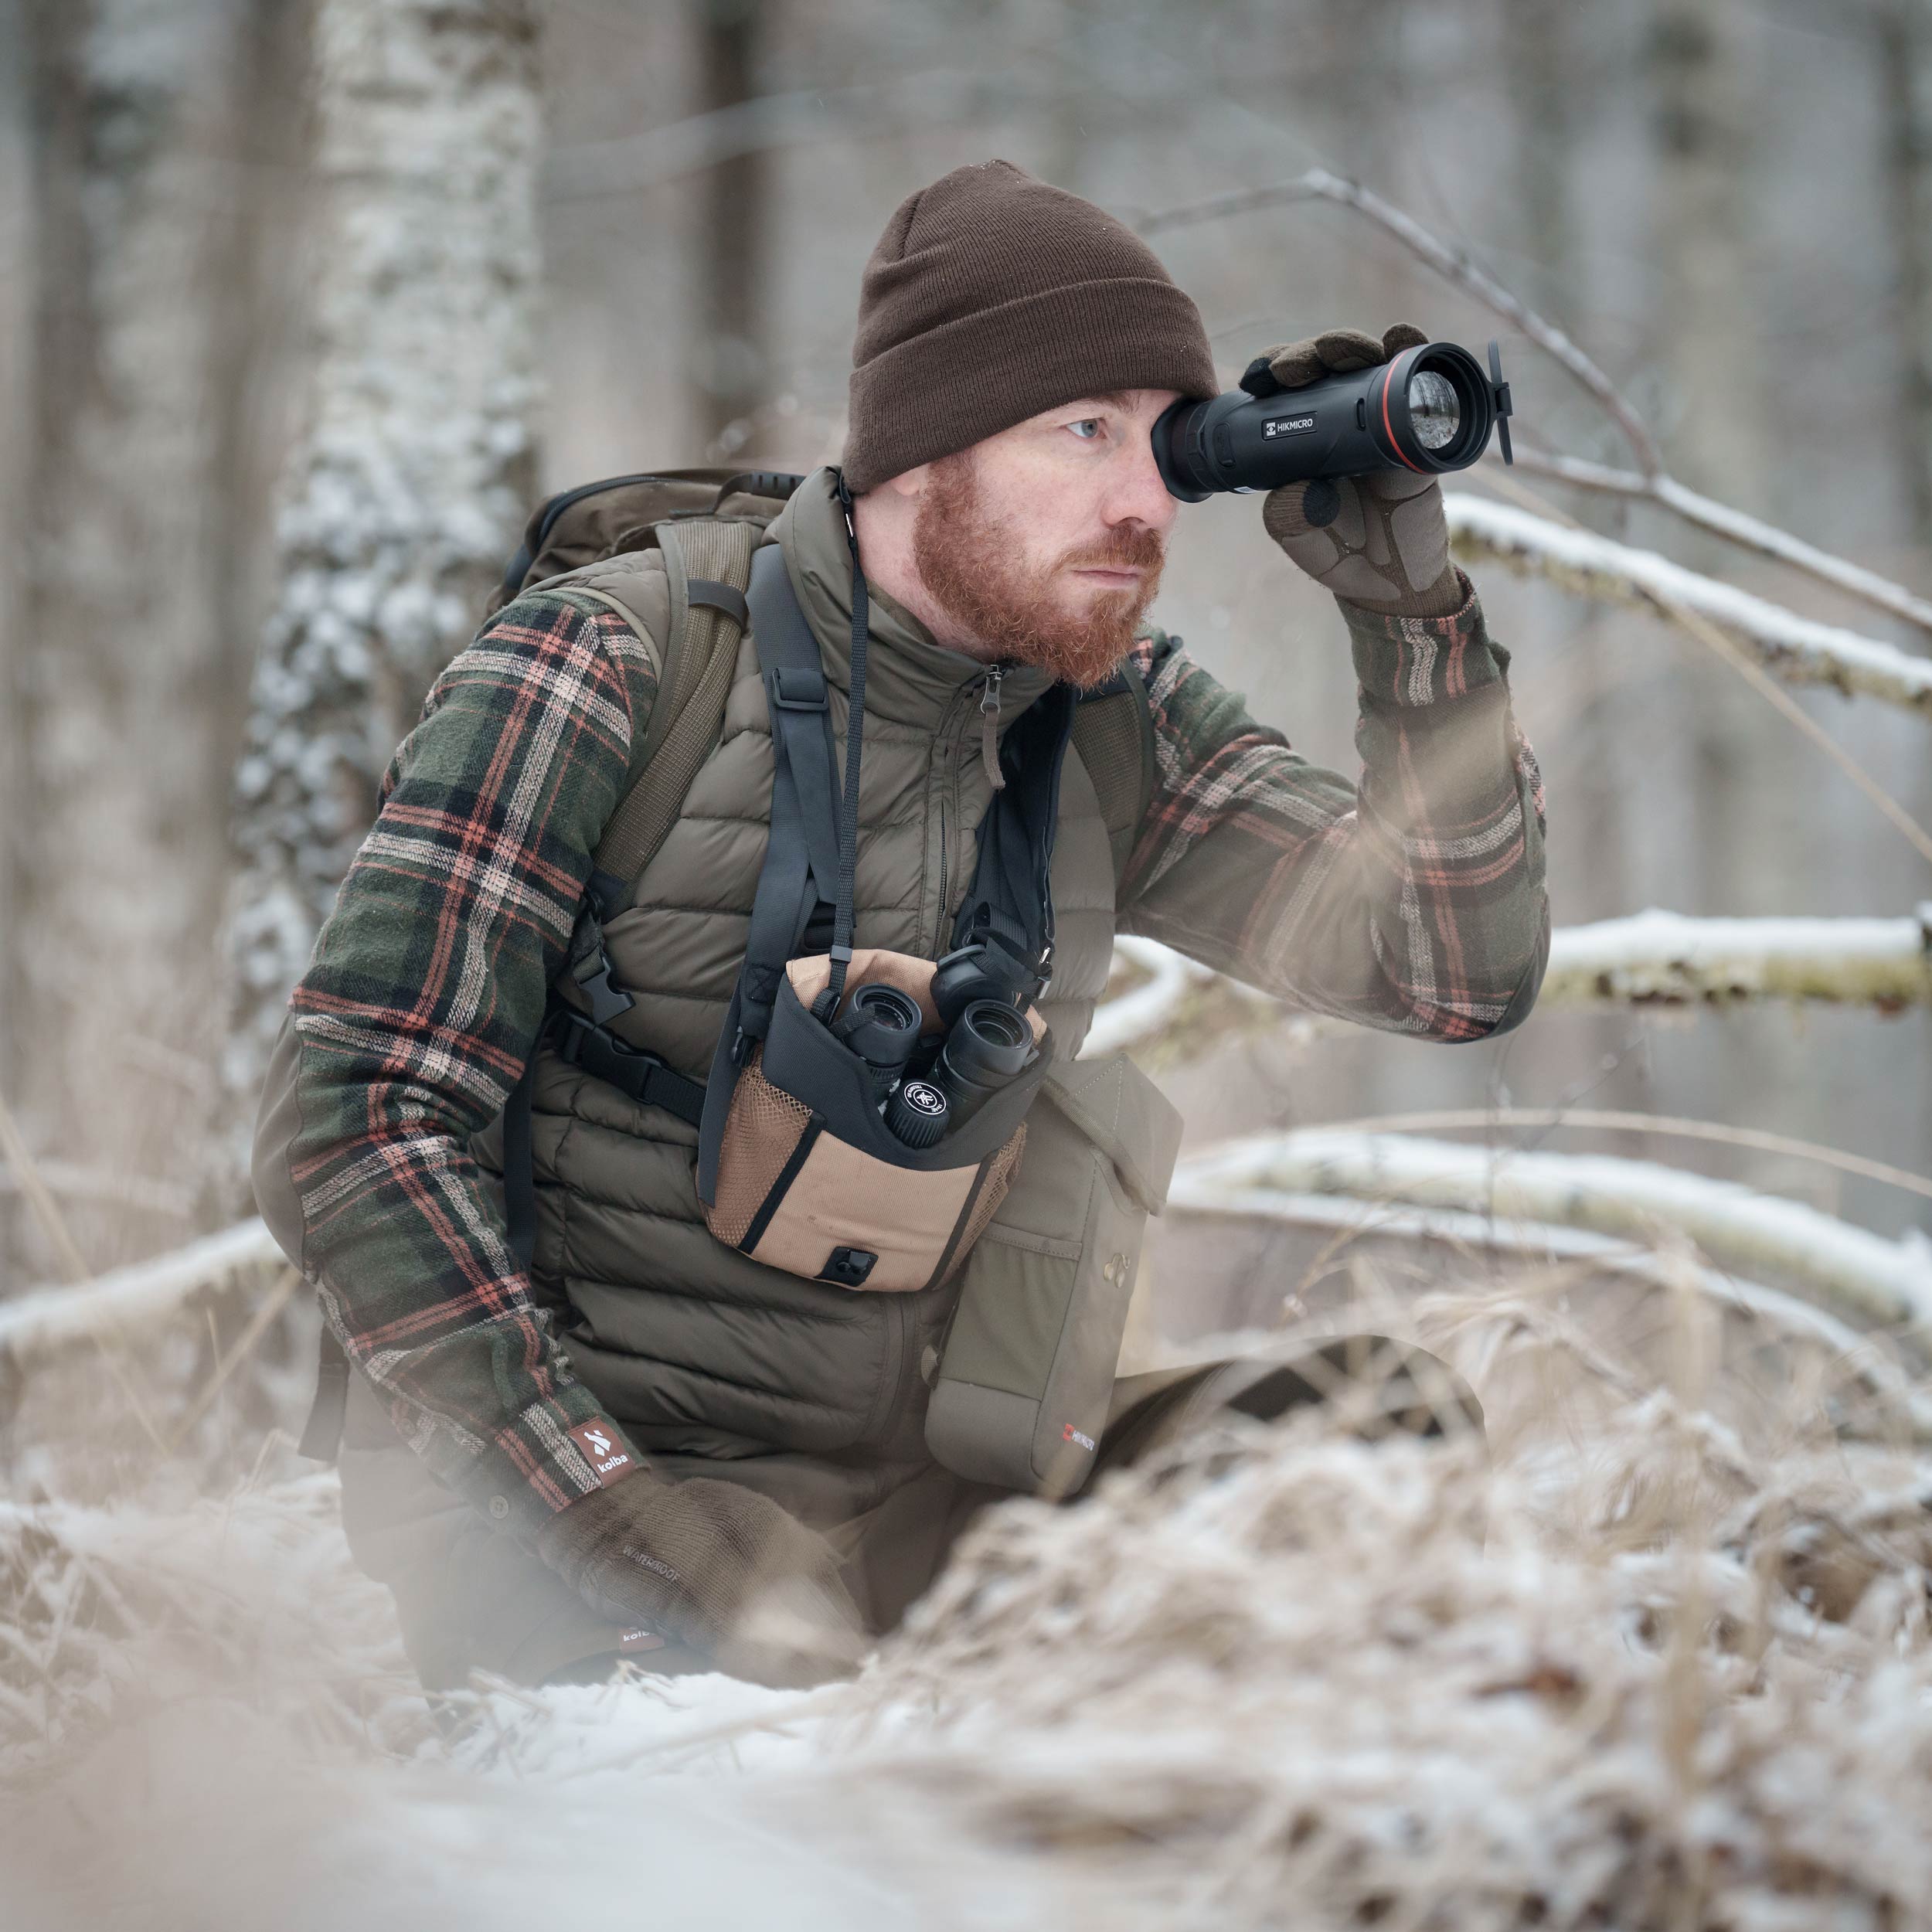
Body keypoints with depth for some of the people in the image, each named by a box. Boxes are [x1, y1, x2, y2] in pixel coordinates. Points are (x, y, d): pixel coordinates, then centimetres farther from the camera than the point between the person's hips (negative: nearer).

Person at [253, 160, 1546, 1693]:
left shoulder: (1122, 719, 5)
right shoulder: (611, 674, -11)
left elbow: (1467, 971, 3)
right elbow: (349, 1122, -14)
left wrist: (1414, 615, -12)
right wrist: (616, 1507, -22)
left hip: (925, 1490, 5)